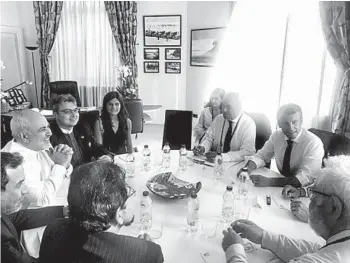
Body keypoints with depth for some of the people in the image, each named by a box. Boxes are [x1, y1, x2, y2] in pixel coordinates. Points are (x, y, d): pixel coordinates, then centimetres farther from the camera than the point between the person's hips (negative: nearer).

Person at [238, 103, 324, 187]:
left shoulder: (314, 143, -19)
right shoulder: (276, 135, -4)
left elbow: (307, 178, -28)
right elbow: (262, 156, 6)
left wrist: (269, 181, -36)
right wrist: (249, 167, -18)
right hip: (281, 186, 4)